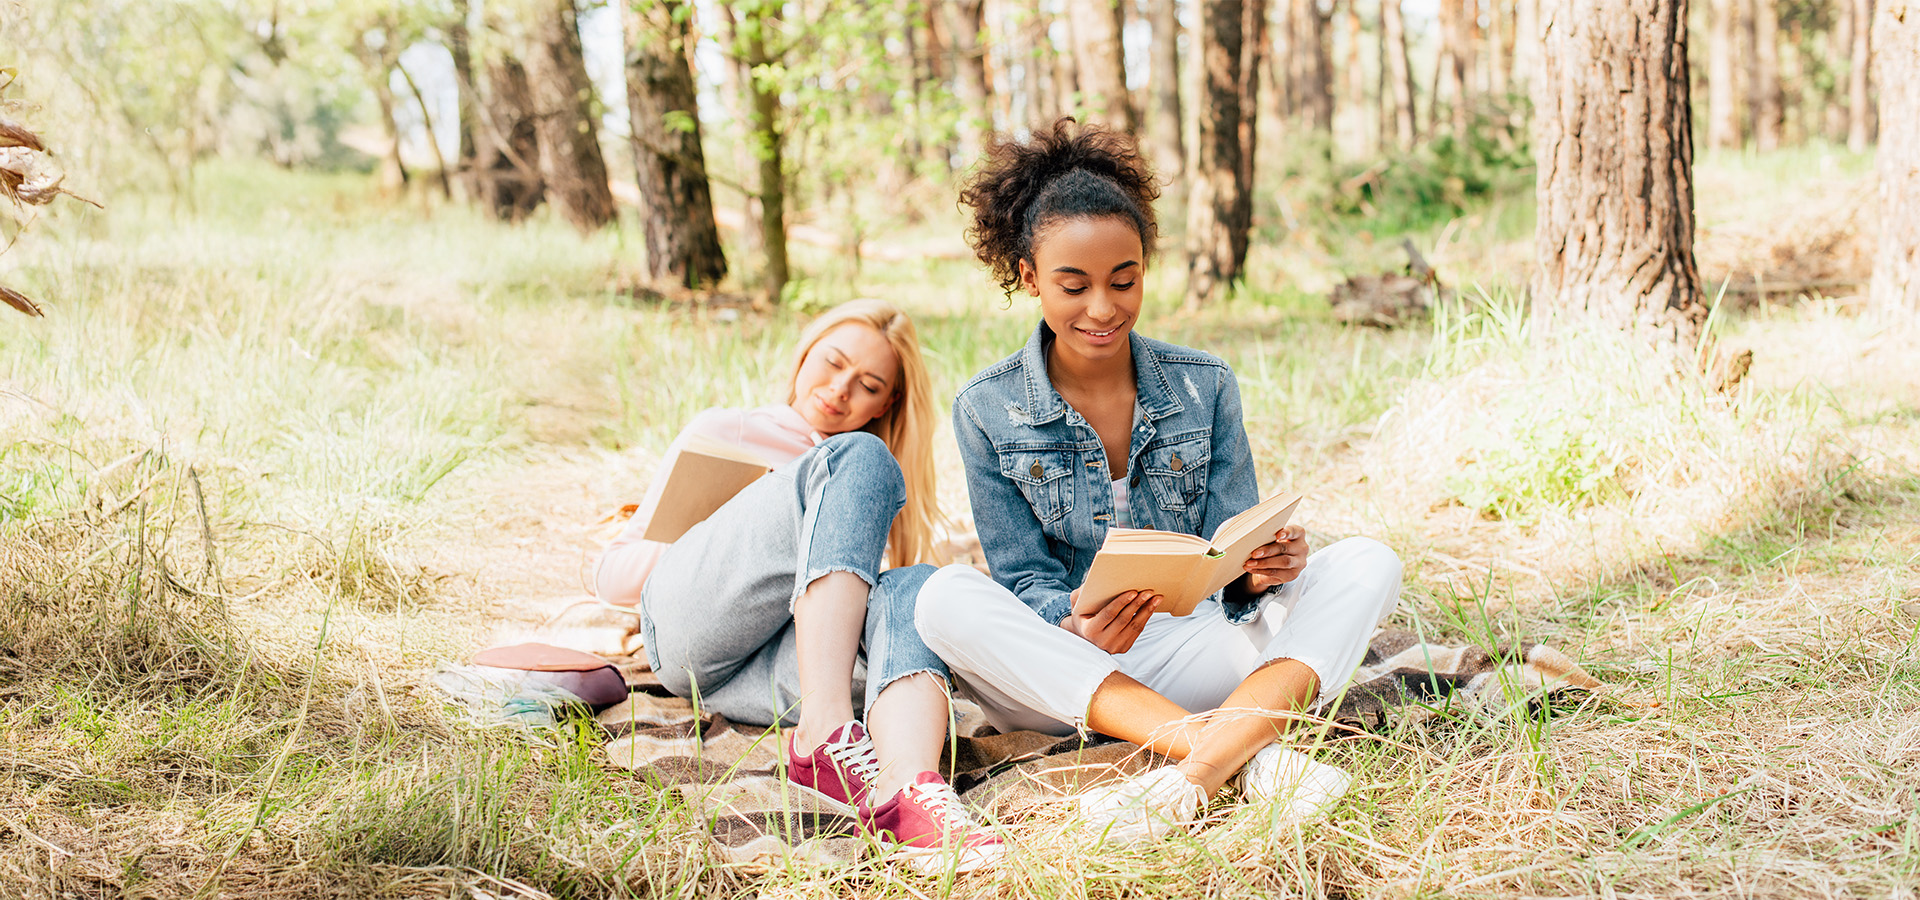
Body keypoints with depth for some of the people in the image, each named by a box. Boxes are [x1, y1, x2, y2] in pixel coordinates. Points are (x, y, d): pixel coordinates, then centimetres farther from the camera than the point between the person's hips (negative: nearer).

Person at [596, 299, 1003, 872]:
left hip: (781, 672, 2)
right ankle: (825, 733, -42)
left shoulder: (884, 482, 35)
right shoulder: (722, 433, 29)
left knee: (913, 587, -31)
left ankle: (909, 790, -60)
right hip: (688, 625, -2)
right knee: (859, 458, -23)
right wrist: (696, 544, 3)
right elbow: (612, 575, 24)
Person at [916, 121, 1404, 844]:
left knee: (1366, 564, -17)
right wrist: (1076, 630, -27)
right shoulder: (987, 410, -1)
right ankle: (1248, 757, -41)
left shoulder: (1205, 386, 4)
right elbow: (1024, 576, -3)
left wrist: (1262, 569, -22)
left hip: (1193, 659, 2)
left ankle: (1202, 767, -43)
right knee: (948, 598, -32)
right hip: (1062, 680, -2)